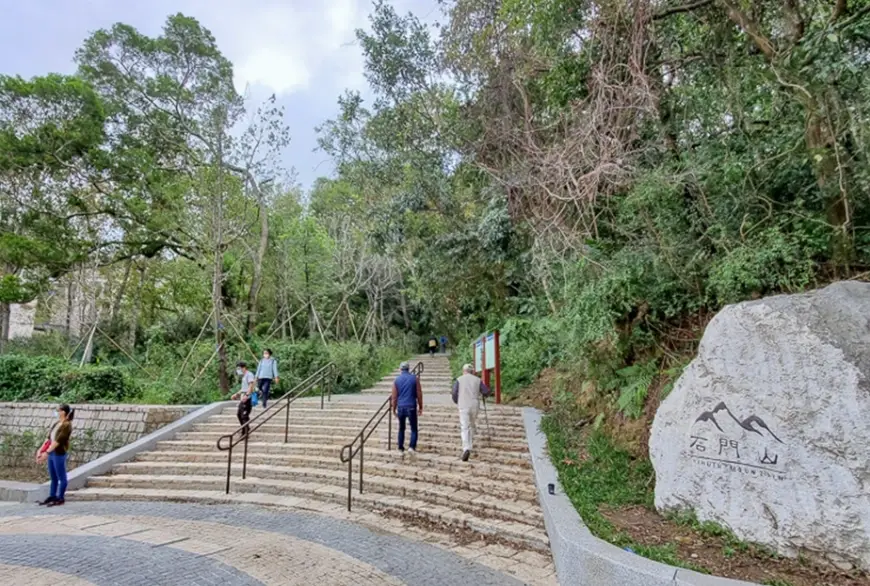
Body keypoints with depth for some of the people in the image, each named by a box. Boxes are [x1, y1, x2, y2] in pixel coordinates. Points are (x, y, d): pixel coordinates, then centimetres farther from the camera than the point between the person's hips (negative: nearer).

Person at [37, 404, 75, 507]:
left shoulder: (67, 425, -15)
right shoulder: (56, 423, 11)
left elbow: (58, 440, -20)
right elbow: (49, 438, 11)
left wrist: (46, 453, -22)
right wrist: (41, 451, 5)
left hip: (59, 454, -8)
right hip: (51, 453, 8)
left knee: (61, 477, 2)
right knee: (53, 477, 16)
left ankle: (60, 498, 10)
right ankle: (52, 496, 25)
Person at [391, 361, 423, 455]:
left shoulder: (396, 380, 2)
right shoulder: (415, 378, -1)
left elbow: (394, 397, 4)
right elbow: (419, 394, 0)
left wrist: (394, 409, 13)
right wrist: (420, 407, 9)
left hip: (401, 407, 2)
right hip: (411, 407, -2)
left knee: (401, 429, 15)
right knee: (414, 429, 6)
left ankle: (401, 449, 17)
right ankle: (412, 447, -12)